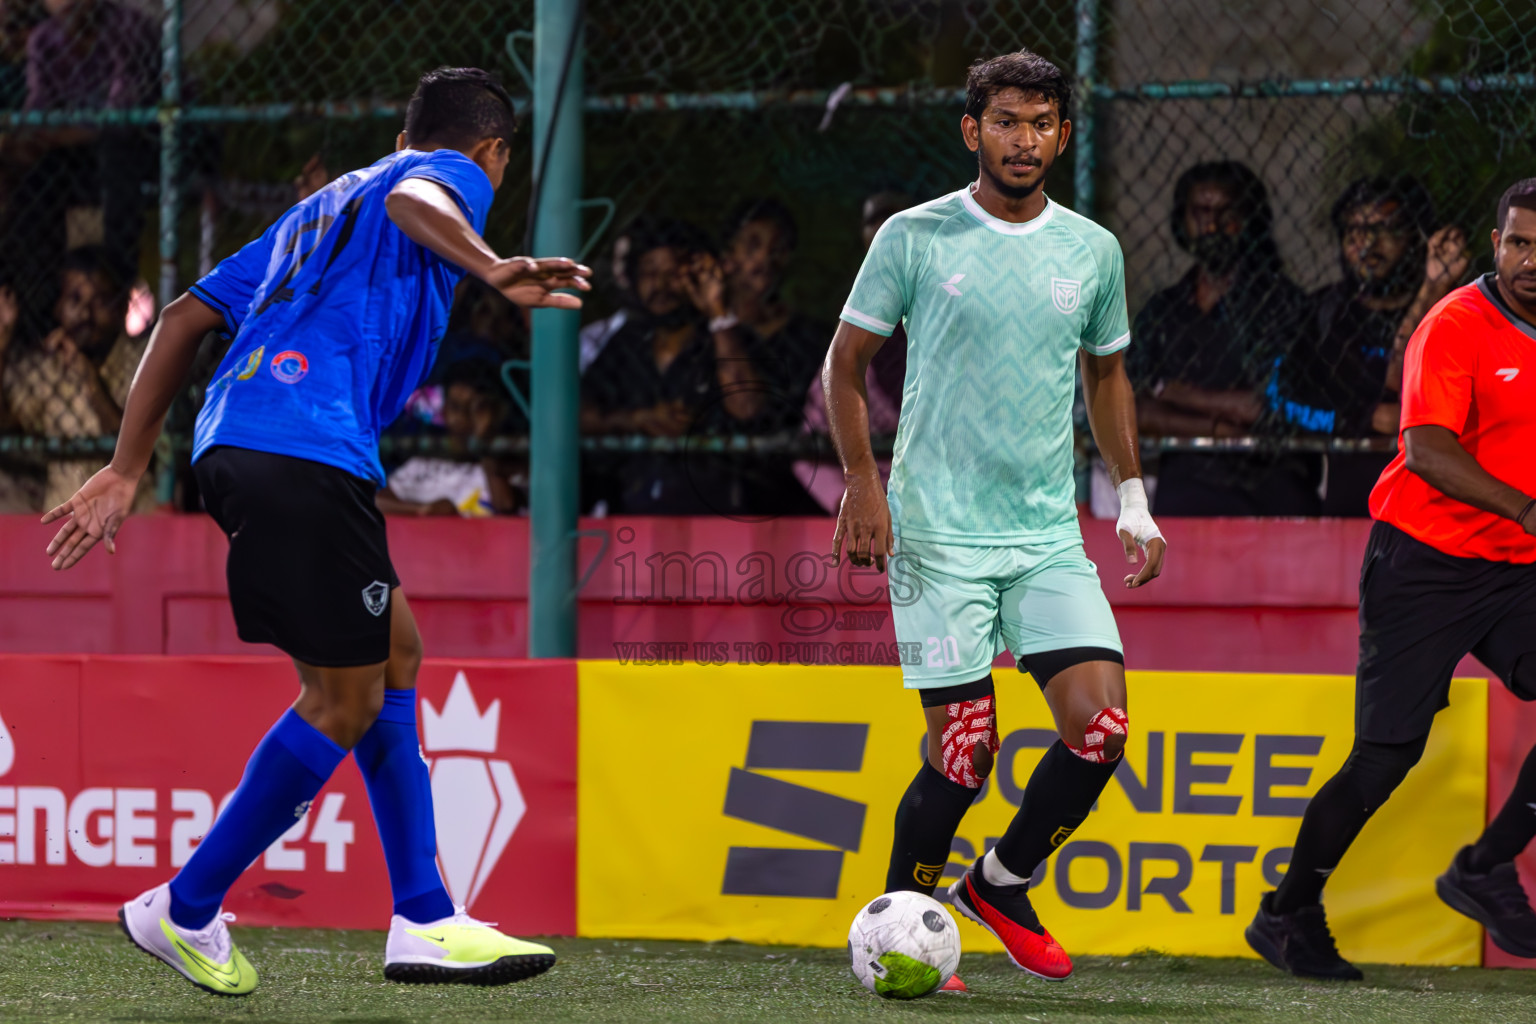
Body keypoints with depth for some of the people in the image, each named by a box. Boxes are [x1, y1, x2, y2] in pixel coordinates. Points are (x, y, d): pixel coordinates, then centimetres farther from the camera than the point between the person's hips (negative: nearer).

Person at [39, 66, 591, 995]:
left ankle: (424, 921, 13)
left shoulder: (325, 206, 33)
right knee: (346, 702, -1)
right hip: (309, 453, -9)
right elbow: (414, 199, -17)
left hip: (234, 446, 9)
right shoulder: (455, 176, 10)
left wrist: (127, 470, 27)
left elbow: (186, 318, 29)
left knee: (395, 651, 16)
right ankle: (187, 912, 6)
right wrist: (494, 269, -36)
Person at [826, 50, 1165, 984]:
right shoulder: (914, 240, -2)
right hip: (939, 534, -4)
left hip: (1051, 536, 4)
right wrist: (865, 485, -7)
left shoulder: (1093, 251, 9)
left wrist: (1132, 497, 15)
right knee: (965, 749, -8)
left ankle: (1001, 885, 12)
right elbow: (847, 364, 4)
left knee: (1102, 723, -10)